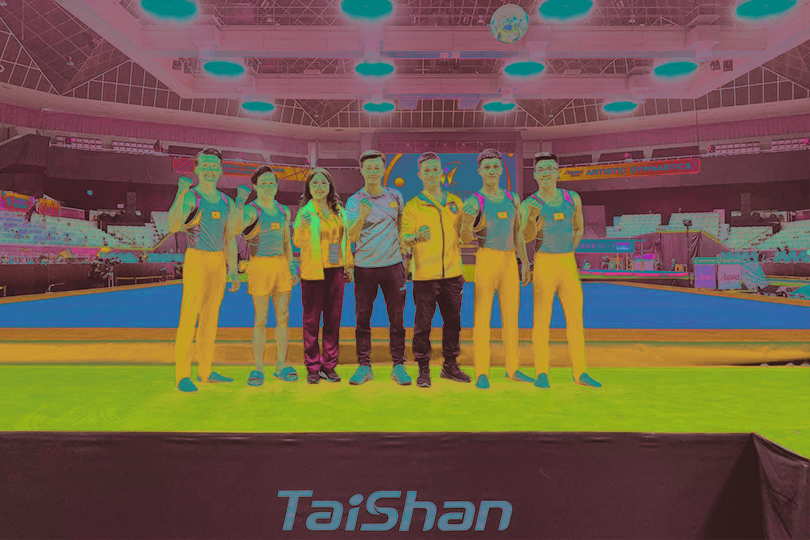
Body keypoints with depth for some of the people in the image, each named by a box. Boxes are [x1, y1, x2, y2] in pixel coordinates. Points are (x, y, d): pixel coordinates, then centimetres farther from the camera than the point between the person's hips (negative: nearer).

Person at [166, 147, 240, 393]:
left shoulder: (226, 202, 13)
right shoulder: (190, 197, -5)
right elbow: (173, 226, -22)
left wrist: (233, 271, 14)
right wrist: (181, 193, -28)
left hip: (219, 262, 6)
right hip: (197, 261, -6)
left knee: (211, 317, 10)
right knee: (189, 317, -6)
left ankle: (205, 371, 20)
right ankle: (183, 375, 2)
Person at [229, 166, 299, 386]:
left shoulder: (283, 211, 12)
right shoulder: (251, 210, -6)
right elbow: (236, 229, -26)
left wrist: (292, 267, 13)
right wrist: (240, 201, -33)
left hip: (281, 265, 5)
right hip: (259, 266, -5)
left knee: (283, 317, 6)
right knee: (261, 320, 0)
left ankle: (281, 366, 17)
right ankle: (258, 369, 12)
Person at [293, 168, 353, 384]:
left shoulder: (339, 211, 12)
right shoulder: (305, 211, 0)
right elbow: (298, 243, -6)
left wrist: (348, 266, 14)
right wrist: (302, 227, -25)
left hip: (335, 271, 4)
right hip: (313, 273, -4)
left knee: (333, 319, 6)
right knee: (312, 320, 1)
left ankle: (329, 365, 16)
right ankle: (313, 367, 10)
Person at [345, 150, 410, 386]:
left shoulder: (395, 196, 7)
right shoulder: (354, 201, -1)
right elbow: (351, 237, -10)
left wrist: (404, 251, 14)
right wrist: (362, 217, -27)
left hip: (393, 265, 1)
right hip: (365, 267, -1)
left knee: (397, 318, 4)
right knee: (363, 318, 4)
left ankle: (398, 366, 14)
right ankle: (364, 366, 16)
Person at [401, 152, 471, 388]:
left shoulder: (455, 202, 12)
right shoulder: (412, 205, 2)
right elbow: (404, 237, -6)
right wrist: (417, 237, -27)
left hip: (452, 273, 4)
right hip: (424, 274, -3)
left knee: (453, 321, 11)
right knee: (423, 324, 0)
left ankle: (450, 366, 25)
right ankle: (423, 369, 14)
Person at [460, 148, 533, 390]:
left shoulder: (512, 198, 11)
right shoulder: (474, 201, -3)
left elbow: (517, 233, 14)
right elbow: (465, 238, -6)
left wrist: (525, 264, 11)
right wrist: (467, 222, -26)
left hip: (510, 262, 5)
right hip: (486, 260, -4)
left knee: (511, 316, 9)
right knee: (482, 317, -3)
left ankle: (513, 369, 21)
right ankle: (481, 373, 5)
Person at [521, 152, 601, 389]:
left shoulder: (572, 199, 9)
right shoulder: (529, 204, -2)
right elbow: (526, 238, -12)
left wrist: (570, 252, 12)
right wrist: (532, 217, -28)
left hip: (569, 263, 4)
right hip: (544, 263, -4)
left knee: (575, 318, 5)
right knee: (542, 319, -1)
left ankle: (580, 372, 14)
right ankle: (541, 373, 8)